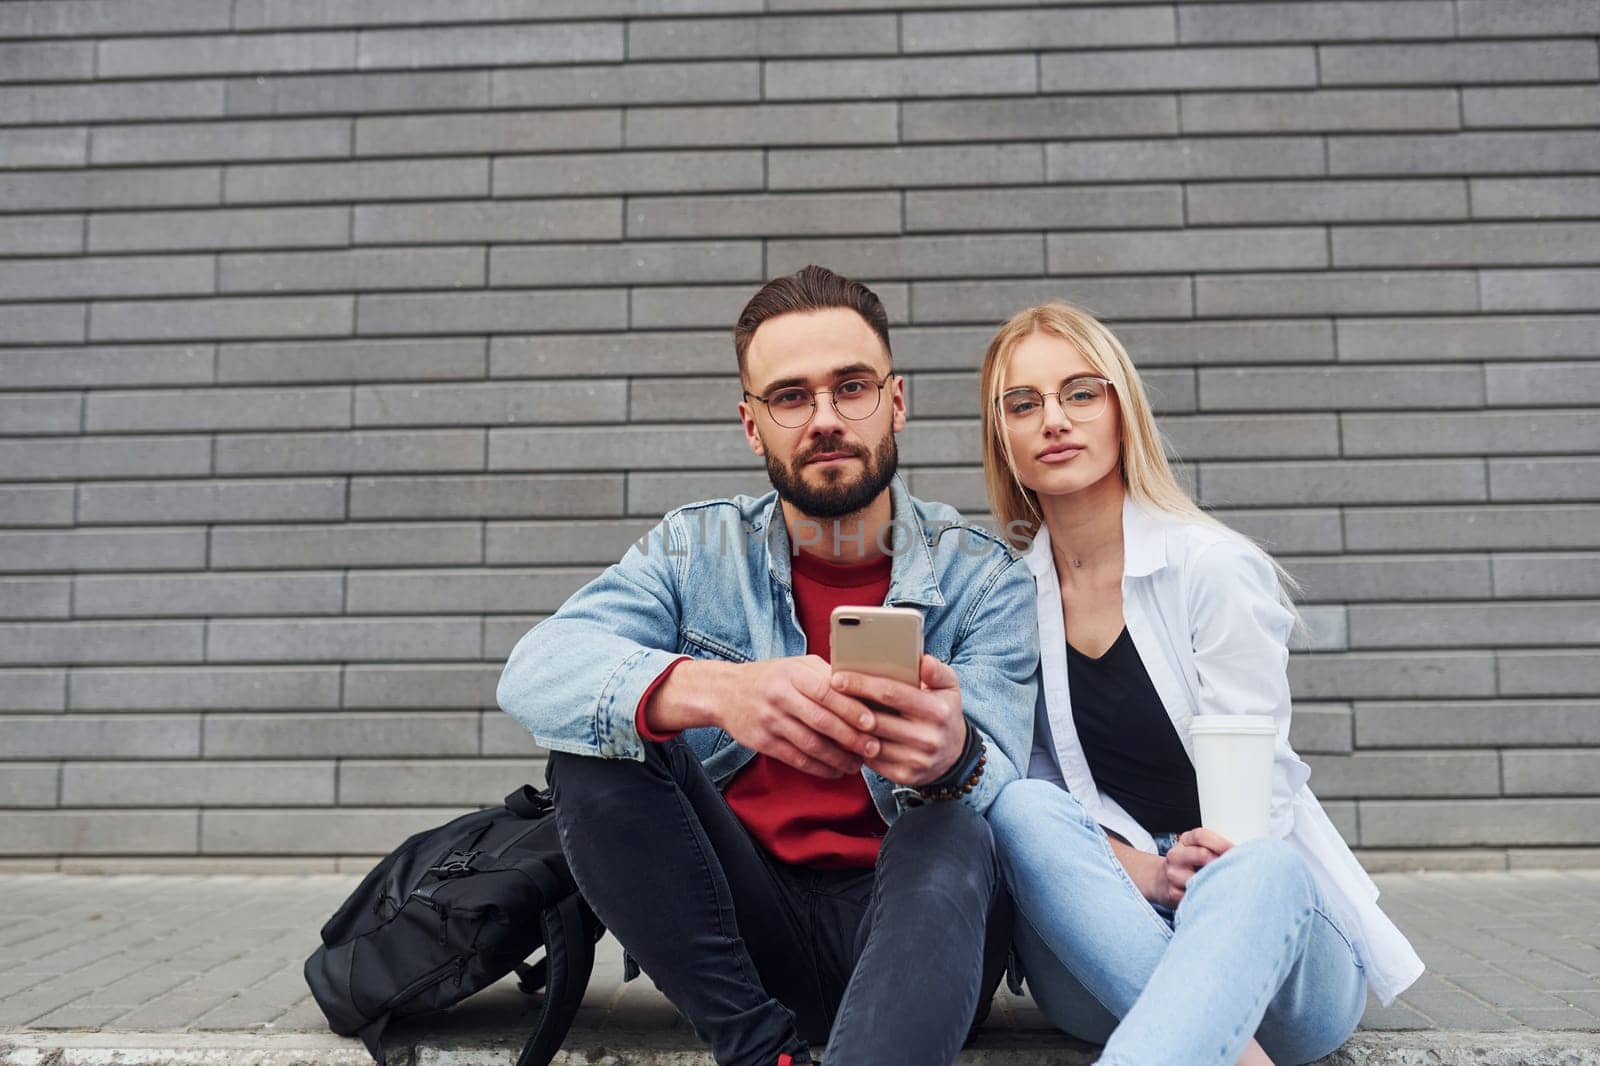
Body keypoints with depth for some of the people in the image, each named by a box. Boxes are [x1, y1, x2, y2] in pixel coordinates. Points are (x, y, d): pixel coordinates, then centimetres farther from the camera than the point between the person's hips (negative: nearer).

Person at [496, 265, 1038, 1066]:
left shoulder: (981, 578, -2)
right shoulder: (698, 550, 1)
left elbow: (997, 786, -14)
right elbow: (534, 672, -16)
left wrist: (951, 754, -41)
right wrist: (718, 690, -37)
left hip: (918, 922, -2)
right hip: (740, 932, 3)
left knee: (953, 834, -33)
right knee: (597, 744, -20)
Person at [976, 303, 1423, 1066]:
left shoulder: (1213, 566, -7)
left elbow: (1257, 790, -9)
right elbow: (1027, 789, 0)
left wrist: (1208, 878, -28)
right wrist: (1143, 870, -18)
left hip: (1269, 907, -2)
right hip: (1101, 945, 3)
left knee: (1257, 872, -36)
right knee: (1021, 809, -28)